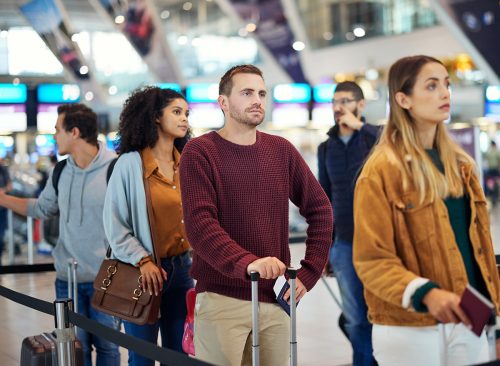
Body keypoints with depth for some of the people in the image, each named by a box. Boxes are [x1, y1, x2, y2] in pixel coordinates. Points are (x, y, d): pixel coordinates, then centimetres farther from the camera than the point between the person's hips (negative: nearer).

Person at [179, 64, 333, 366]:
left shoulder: (281, 150, 9)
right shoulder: (200, 152, -5)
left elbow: (320, 209, 13)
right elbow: (200, 224, -17)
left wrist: (309, 273, 3)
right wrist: (247, 263, -32)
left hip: (276, 299, 5)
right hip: (221, 299, -4)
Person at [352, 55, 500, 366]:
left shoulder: (460, 164, 11)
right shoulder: (381, 171, -10)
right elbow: (372, 260, -14)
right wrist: (425, 294, -28)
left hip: (467, 320, 6)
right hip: (410, 328, -6)